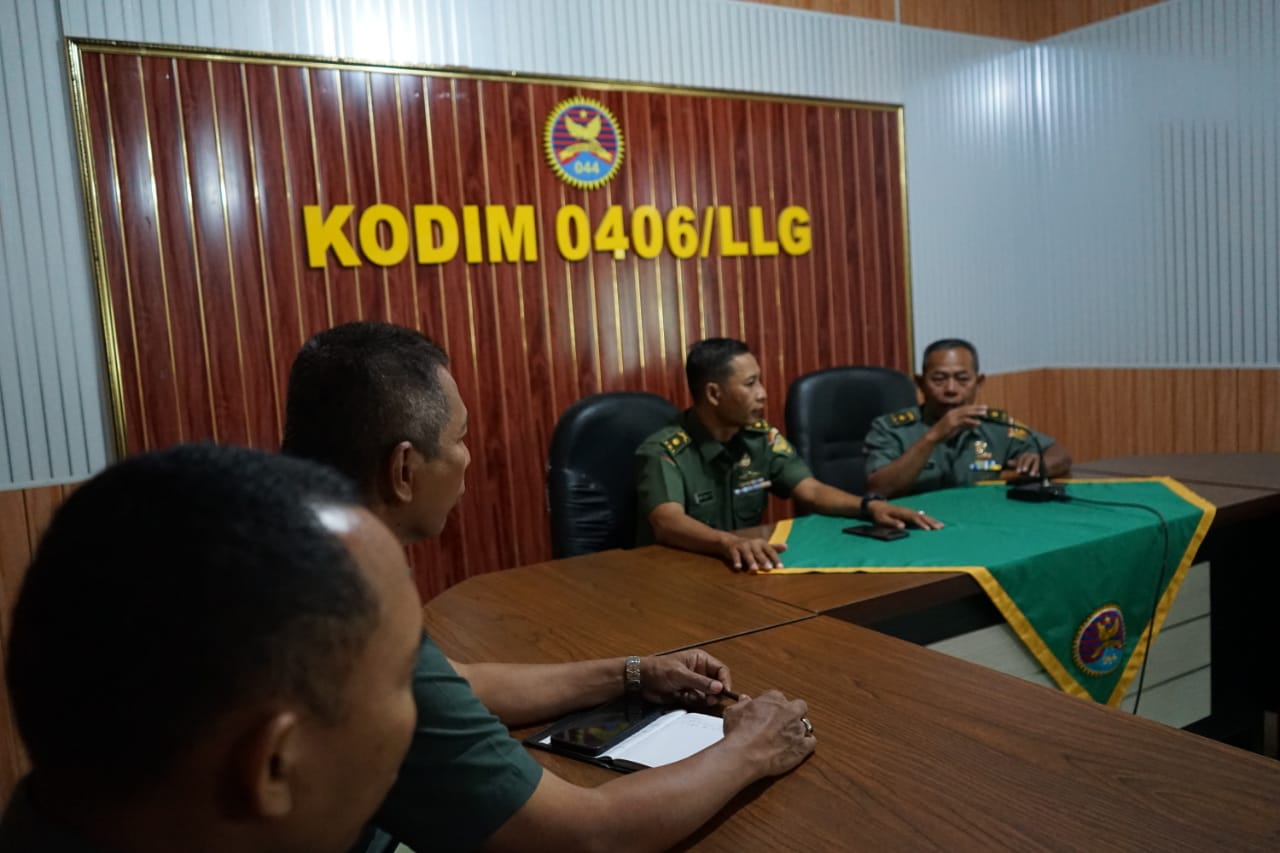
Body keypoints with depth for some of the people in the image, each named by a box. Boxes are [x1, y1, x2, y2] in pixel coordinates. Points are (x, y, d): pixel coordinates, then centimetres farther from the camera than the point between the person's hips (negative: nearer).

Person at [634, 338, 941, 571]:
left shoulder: (762, 437, 3)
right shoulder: (663, 452, -17)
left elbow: (813, 492, 0)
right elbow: (667, 523, -32)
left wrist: (870, 505, -19)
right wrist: (729, 542, -51)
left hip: (743, 572, 5)